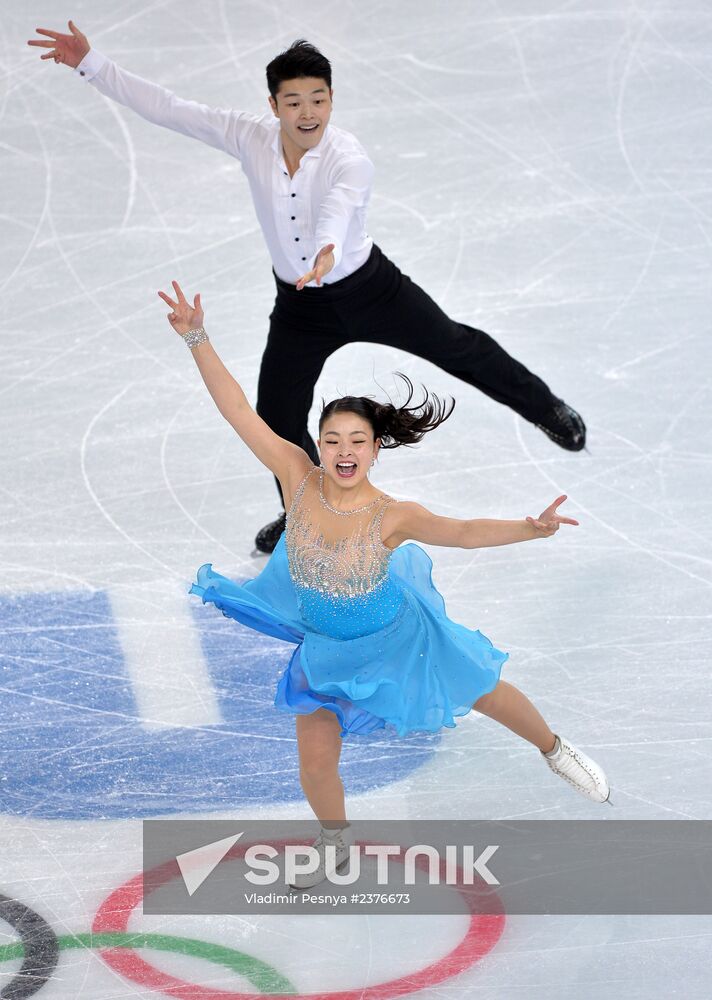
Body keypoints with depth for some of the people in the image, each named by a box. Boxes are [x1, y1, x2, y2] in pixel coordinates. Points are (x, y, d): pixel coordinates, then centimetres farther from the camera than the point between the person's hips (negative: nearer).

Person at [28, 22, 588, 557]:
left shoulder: (350, 160, -31)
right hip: (299, 306, 3)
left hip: (369, 287, -3)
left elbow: (339, 208, -54)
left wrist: (328, 250, -76)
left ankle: (545, 408, 41)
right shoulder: (249, 136, -17)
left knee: (458, 348, 12)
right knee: (277, 419, 3)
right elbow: (165, 108, -16)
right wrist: (90, 63, -22)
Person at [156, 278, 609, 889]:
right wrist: (197, 339, -35)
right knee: (316, 764, 2)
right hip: (328, 651, 1)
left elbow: (461, 532, -40)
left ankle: (555, 752, 51)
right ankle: (335, 845, 36)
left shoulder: (391, 516, -31)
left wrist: (531, 529, -57)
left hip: (398, 636, -1)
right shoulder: (298, 477, -26)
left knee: (486, 695, 18)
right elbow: (236, 409, -28)